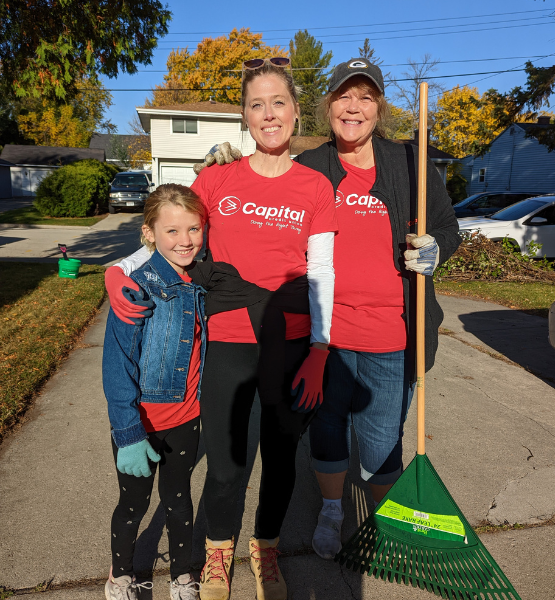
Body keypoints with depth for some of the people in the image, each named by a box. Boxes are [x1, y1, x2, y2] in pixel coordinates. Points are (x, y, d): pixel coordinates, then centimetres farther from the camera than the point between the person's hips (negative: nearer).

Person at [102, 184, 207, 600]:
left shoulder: (199, 283, -4)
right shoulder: (137, 289, -21)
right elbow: (117, 368, -19)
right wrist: (129, 434, -19)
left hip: (186, 418, 4)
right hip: (139, 423, -4)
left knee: (178, 498, 21)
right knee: (134, 503, 17)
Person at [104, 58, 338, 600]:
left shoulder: (315, 187, 1)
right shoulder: (216, 181, 2)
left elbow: (321, 273, -1)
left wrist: (318, 350, -5)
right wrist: (118, 270, -12)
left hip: (292, 347, 1)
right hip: (226, 346, 0)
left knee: (280, 457, 15)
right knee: (224, 464, 10)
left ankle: (265, 547, 44)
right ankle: (218, 548, 41)